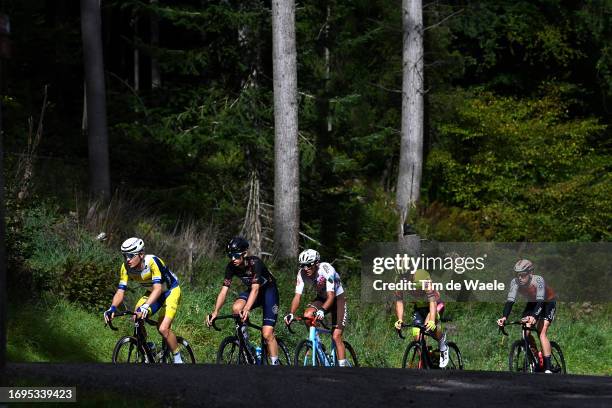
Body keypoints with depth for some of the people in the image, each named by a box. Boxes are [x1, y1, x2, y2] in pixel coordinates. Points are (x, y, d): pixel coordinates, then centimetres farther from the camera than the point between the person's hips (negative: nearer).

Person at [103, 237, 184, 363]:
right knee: (136, 319, -17)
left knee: (163, 329, -21)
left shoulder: (152, 262, -35)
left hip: (170, 291, -6)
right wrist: (112, 308, -39)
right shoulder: (126, 267, -18)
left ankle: (178, 359, -1)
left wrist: (145, 306, -61)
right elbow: (120, 292, -19)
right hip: (152, 292, 6)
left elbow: (158, 288, -46)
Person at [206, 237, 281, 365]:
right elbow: (224, 291, -18)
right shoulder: (231, 267, -16)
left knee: (267, 334, -16)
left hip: (269, 291, -5)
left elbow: (255, 289, -42)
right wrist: (215, 312, -33)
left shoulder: (255, 263, -32)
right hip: (251, 291, 5)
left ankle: (275, 363, -5)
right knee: (236, 308, -29)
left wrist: (247, 309, -58)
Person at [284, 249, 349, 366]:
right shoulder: (302, 273, -18)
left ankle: (342, 365, -11)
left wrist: (322, 310, -56)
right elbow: (297, 296, -20)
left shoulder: (326, 270, -32)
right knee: (307, 315, -26)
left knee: (336, 336, -15)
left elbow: (331, 296, -39)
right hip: (321, 298, 4)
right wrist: (291, 313, -37)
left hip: (337, 299, -4)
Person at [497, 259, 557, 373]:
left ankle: (548, 368, -24)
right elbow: (510, 300, -32)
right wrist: (504, 317, -49)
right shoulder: (515, 282, -24)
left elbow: (540, 301, -45)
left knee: (542, 333, -21)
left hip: (548, 303, -5)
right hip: (532, 303, 5)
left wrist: (534, 316, -62)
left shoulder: (538, 280, -35)